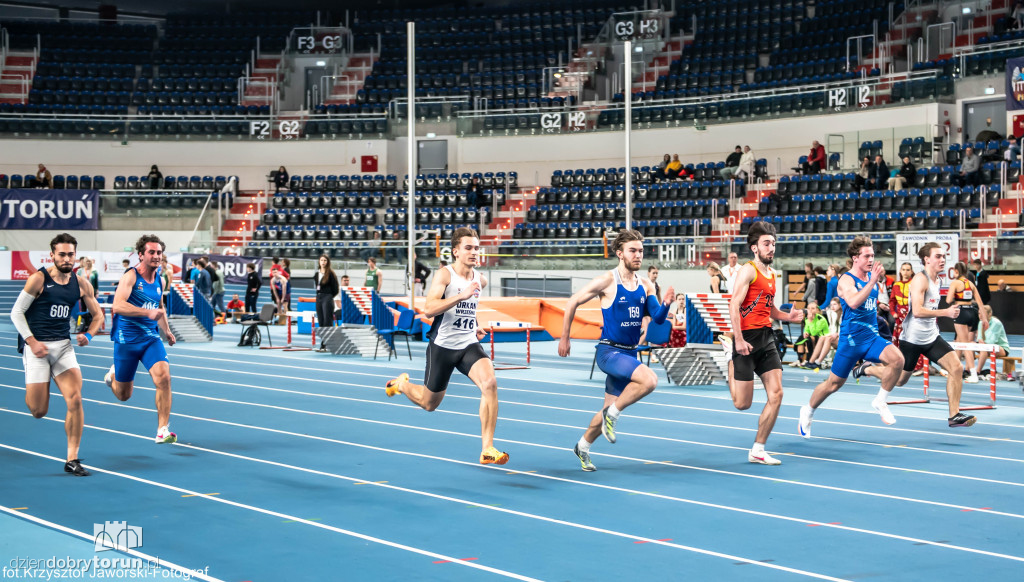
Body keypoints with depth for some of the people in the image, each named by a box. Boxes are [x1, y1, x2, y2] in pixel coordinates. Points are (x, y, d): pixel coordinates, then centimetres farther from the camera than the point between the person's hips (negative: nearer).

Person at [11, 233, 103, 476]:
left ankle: (72, 460, -5)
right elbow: (16, 312, -5)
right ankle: (32, 390, 36)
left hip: (64, 346, 4)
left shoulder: (81, 284, 4)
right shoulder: (38, 279, -8)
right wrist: (32, 342, -15)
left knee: (75, 399, -13)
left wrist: (88, 335, -3)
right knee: (38, 411, -3)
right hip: (37, 346, -3)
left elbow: (97, 314, 16)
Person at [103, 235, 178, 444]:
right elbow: (118, 305, -28)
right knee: (123, 395, 8)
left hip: (151, 338, 4)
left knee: (163, 376, -23)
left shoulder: (160, 280, 8)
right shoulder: (130, 276, -12)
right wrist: (148, 312, -37)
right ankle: (113, 375, 46)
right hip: (126, 339, -4)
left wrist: (166, 330, 20)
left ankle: (163, 430, -17)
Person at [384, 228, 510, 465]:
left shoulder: (480, 279, 7)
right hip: (442, 346, -4)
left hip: (469, 345, 4)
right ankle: (401, 383, 47)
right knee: (429, 403, 11)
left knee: (489, 383, -25)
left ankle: (488, 449, -22)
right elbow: (428, 309, -27)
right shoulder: (444, 275, -13)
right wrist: (461, 296, -35)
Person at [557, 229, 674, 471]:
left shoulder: (645, 285, 6)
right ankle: (612, 413, -9)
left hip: (629, 353, 6)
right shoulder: (607, 281, -11)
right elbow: (572, 303, -3)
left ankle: (583, 446, 35)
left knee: (611, 409, 12)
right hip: (609, 351, -6)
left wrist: (666, 304, -19)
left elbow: (658, 318, 3)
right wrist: (564, 338, -1)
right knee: (649, 380, -29)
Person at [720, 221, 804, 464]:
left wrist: (788, 316, 11)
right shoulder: (749, 271, -9)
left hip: (767, 337, 8)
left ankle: (757, 451, 5)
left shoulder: (772, 275, 17)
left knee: (776, 394, -4)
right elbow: (734, 305, -16)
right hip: (747, 338, -8)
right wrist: (738, 339, -24)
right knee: (743, 403, -3)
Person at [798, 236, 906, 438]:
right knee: (834, 383, 6)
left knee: (897, 359, -23)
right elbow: (854, 302, -33)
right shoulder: (846, 280, -12)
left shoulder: (871, 276, 8)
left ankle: (880, 401, -5)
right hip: (850, 339, -5)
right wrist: (872, 281, -35)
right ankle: (808, 412, 32)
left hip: (872, 337, 5)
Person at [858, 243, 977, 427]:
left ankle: (954, 415, -8)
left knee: (956, 367, -11)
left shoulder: (936, 280, 11)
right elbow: (917, 311, -27)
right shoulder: (920, 279, -17)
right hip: (913, 338, -7)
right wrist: (945, 312, -30)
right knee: (899, 380, 7)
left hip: (931, 336, 7)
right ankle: (867, 369, 34)